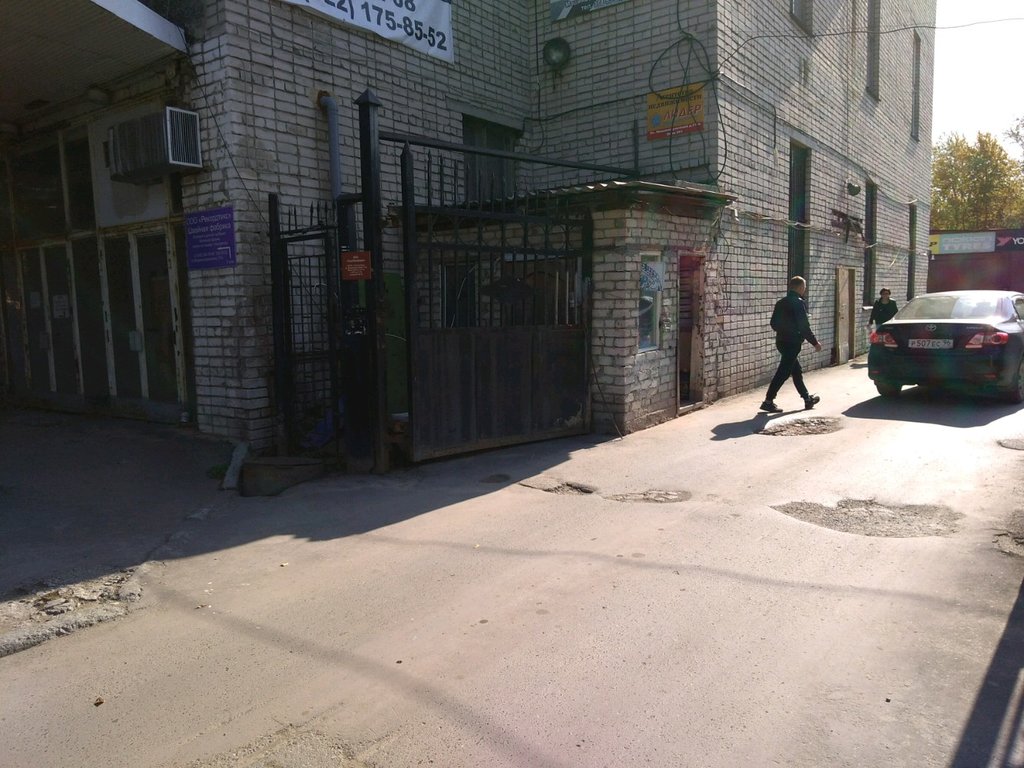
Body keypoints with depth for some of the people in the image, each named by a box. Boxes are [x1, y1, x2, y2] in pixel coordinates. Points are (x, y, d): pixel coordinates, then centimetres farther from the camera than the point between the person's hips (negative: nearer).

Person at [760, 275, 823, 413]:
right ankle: (768, 401, -5)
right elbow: (804, 326, -17)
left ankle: (807, 399, 27)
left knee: (796, 371, 17)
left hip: (781, 341, 9)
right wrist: (815, 342, -8)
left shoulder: (781, 302, 11)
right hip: (792, 343, -9)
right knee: (783, 373, -5)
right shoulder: (798, 303, -14)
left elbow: (774, 323, 14)